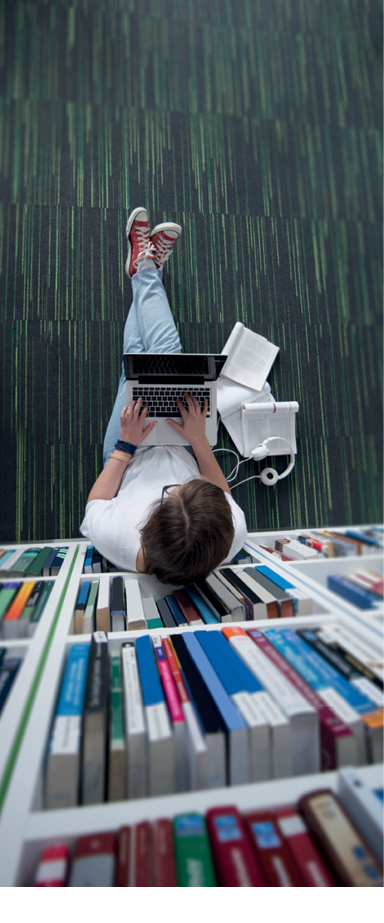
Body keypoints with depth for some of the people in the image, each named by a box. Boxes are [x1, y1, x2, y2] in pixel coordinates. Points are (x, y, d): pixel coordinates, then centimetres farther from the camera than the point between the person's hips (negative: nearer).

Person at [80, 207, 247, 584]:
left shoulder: (115, 541, -45)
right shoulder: (233, 535, -39)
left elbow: (94, 503, -20)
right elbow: (224, 493, -15)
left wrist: (125, 446, -22)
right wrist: (200, 440, -23)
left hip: (130, 454, 0)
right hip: (182, 450, 1)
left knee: (137, 357, 7)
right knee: (165, 354, 2)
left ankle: (144, 267, 37)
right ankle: (146, 270, 35)